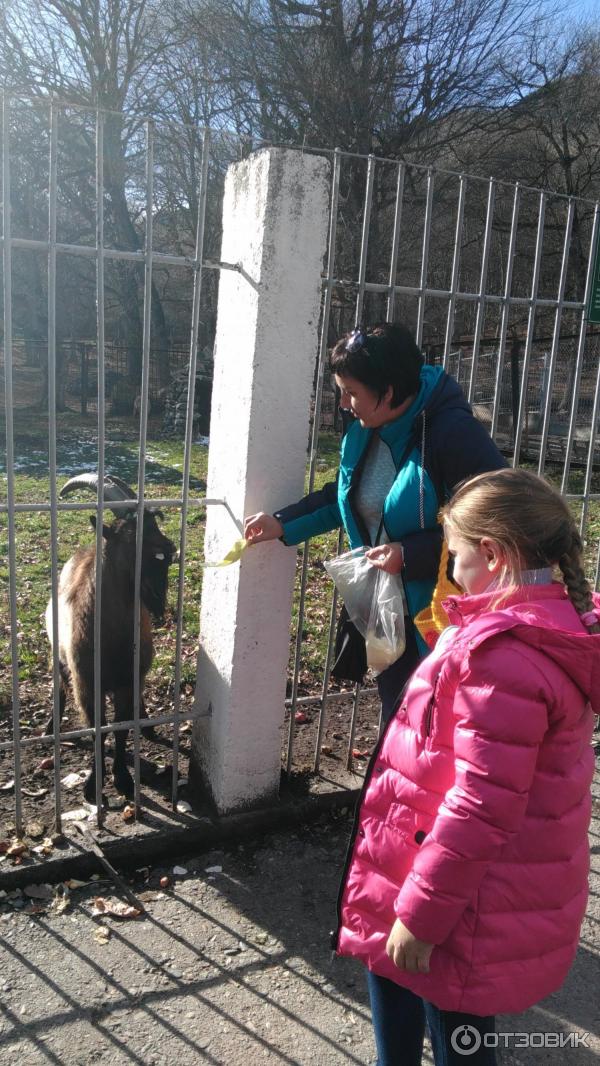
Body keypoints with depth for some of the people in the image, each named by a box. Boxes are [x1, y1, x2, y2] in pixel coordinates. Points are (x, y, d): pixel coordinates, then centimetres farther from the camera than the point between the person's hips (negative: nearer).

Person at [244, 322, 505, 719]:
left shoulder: (454, 433, -23)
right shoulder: (364, 433, 2)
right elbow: (344, 496, 17)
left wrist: (411, 554, -26)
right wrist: (284, 523, 5)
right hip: (386, 610, 8)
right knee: (396, 715, 22)